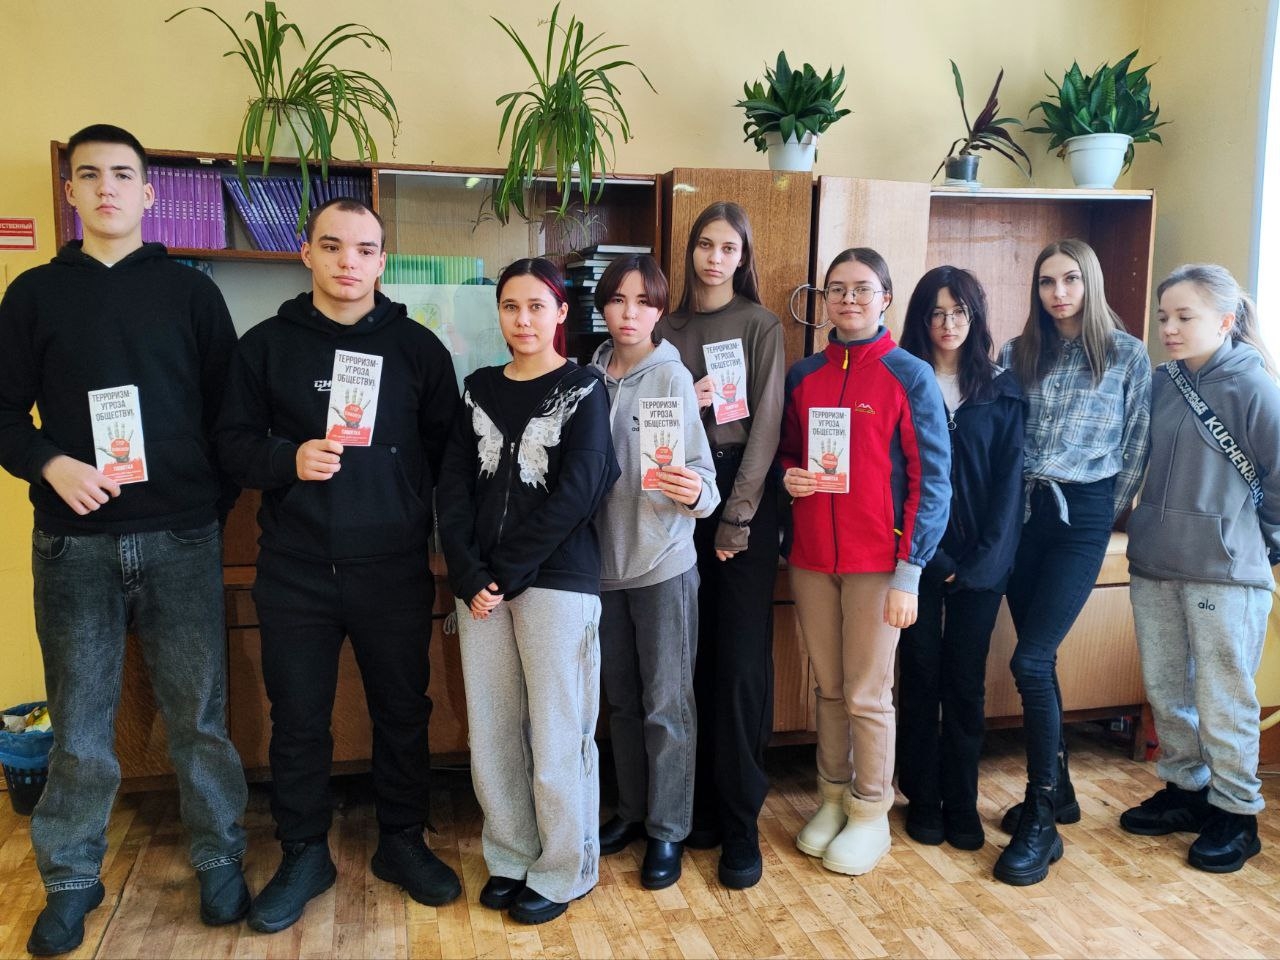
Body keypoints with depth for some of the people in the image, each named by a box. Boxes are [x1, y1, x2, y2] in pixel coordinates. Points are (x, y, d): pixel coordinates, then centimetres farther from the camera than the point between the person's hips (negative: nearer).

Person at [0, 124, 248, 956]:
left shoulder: (191, 290, 7)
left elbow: (230, 408, 7)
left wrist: (217, 504, -1)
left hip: (182, 539, -1)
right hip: (74, 543, 1)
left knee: (200, 714, 5)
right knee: (79, 721, 8)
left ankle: (221, 860, 22)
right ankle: (72, 879, 25)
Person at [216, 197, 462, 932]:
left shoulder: (419, 346, 3)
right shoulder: (266, 344, 3)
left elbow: (448, 449, 7)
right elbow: (234, 441, 3)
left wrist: (426, 521, -1)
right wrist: (288, 460, -16)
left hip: (395, 567, 0)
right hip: (295, 569, 0)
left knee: (403, 711, 12)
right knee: (299, 719, 10)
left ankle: (403, 843, 31)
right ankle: (304, 856, 29)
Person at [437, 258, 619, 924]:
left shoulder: (582, 389, -1)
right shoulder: (479, 389, 12)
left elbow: (576, 493, -11)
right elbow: (455, 486, 5)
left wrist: (507, 573, -13)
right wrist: (469, 576, -8)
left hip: (556, 581, -4)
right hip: (481, 584, 4)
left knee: (557, 734, 2)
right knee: (491, 730, 10)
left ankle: (563, 872, 20)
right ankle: (511, 859, 28)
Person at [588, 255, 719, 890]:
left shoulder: (671, 377, -9)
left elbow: (703, 474, -10)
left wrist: (695, 492, -32)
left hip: (664, 563, -4)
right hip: (604, 560, 5)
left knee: (666, 703, 4)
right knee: (620, 696, 16)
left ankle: (668, 830, 19)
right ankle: (631, 809, 33)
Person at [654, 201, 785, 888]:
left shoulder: (761, 326, 3)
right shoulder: (667, 327, 12)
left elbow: (766, 422, -5)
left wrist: (737, 518, -11)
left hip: (743, 495, -3)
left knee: (740, 659, -4)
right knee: (691, 656, 4)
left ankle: (740, 823, 5)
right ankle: (702, 801, 18)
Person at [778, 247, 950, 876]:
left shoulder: (909, 375, -4)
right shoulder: (803, 375, 8)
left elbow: (932, 477, -6)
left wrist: (909, 571, -12)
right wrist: (789, 475, -5)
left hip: (876, 562, -4)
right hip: (811, 558, 4)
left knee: (868, 695, 4)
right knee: (829, 688, 13)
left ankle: (871, 814, 20)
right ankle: (833, 797, 29)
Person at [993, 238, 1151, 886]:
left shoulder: (1128, 357, 1)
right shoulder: (1018, 354, 9)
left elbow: (1137, 447, 2)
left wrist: (1111, 514, -1)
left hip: (1082, 515, -4)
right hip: (1021, 510, 4)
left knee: (1030, 660, -12)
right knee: (1038, 658, 10)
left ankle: (1041, 821, -1)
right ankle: (1056, 789, 28)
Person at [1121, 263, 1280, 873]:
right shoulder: (1162, 382, 7)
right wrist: (1154, 523, 11)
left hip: (1224, 570, -6)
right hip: (1153, 563, 6)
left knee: (1222, 698, 3)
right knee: (1164, 688, 15)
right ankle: (1185, 790, 32)